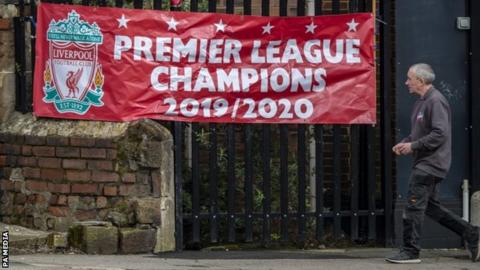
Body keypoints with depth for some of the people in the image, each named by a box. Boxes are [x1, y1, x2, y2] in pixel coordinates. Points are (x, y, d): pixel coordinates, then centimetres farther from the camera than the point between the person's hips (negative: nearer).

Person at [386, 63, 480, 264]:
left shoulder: (436, 102, -16)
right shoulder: (421, 102, 16)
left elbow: (440, 134, -24)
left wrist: (413, 146, -20)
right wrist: (404, 142, 7)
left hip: (431, 163, -11)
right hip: (425, 163, 11)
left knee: (414, 206, -9)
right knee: (430, 206, 14)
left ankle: (410, 252, -5)